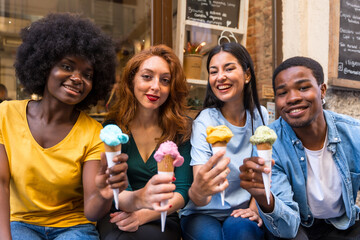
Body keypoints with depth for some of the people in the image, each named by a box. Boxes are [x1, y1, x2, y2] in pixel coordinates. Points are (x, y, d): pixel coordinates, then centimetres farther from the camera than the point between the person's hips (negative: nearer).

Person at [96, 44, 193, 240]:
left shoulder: (182, 129, -3)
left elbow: (182, 190, -5)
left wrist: (145, 214, -23)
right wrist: (138, 199, -37)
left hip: (162, 219, -1)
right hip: (115, 217, 2)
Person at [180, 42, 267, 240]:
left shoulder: (260, 116, -2)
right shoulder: (204, 123, -15)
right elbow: (198, 201, -24)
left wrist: (254, 208, -5)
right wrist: (197, 192, -47)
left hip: (241, 212, 3)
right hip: (204, 213, -2)